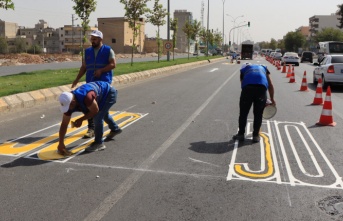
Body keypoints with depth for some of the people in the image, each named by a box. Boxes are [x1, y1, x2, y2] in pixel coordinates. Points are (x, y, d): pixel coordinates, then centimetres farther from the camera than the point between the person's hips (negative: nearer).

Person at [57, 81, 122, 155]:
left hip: (109, 92, -8)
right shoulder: (68, 102, -19)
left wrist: (81, 120, -22)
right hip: (101, 94, 8)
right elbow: (64, 124, -14)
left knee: (98, 117, -19)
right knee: (102, 113, 29)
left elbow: (95, 111, -26)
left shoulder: (86, 97, -44)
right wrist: (60, 144, -14)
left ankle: (99, 143, -3)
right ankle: (115, 129, 56)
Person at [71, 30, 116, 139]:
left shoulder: (108, 50, 1)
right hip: (90, 83, 4)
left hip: (104, 83, -4)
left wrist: (101, 70, -19)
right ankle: (91, 128, 9)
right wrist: (77, 79, 6)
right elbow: (83, 67, 16)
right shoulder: (87, 51, 14)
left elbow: (113, 64, -6)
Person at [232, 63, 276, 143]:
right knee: (258, 114, 13)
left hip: (247, 87, -1)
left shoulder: (244, 69, 34)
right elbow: (270, 85, 29)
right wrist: (272, 99, 35)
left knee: (243, 113, 13)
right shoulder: (263, 67, 36)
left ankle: (241, 134, 21)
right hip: (261, 87, 1)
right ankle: (256, 135, 19)